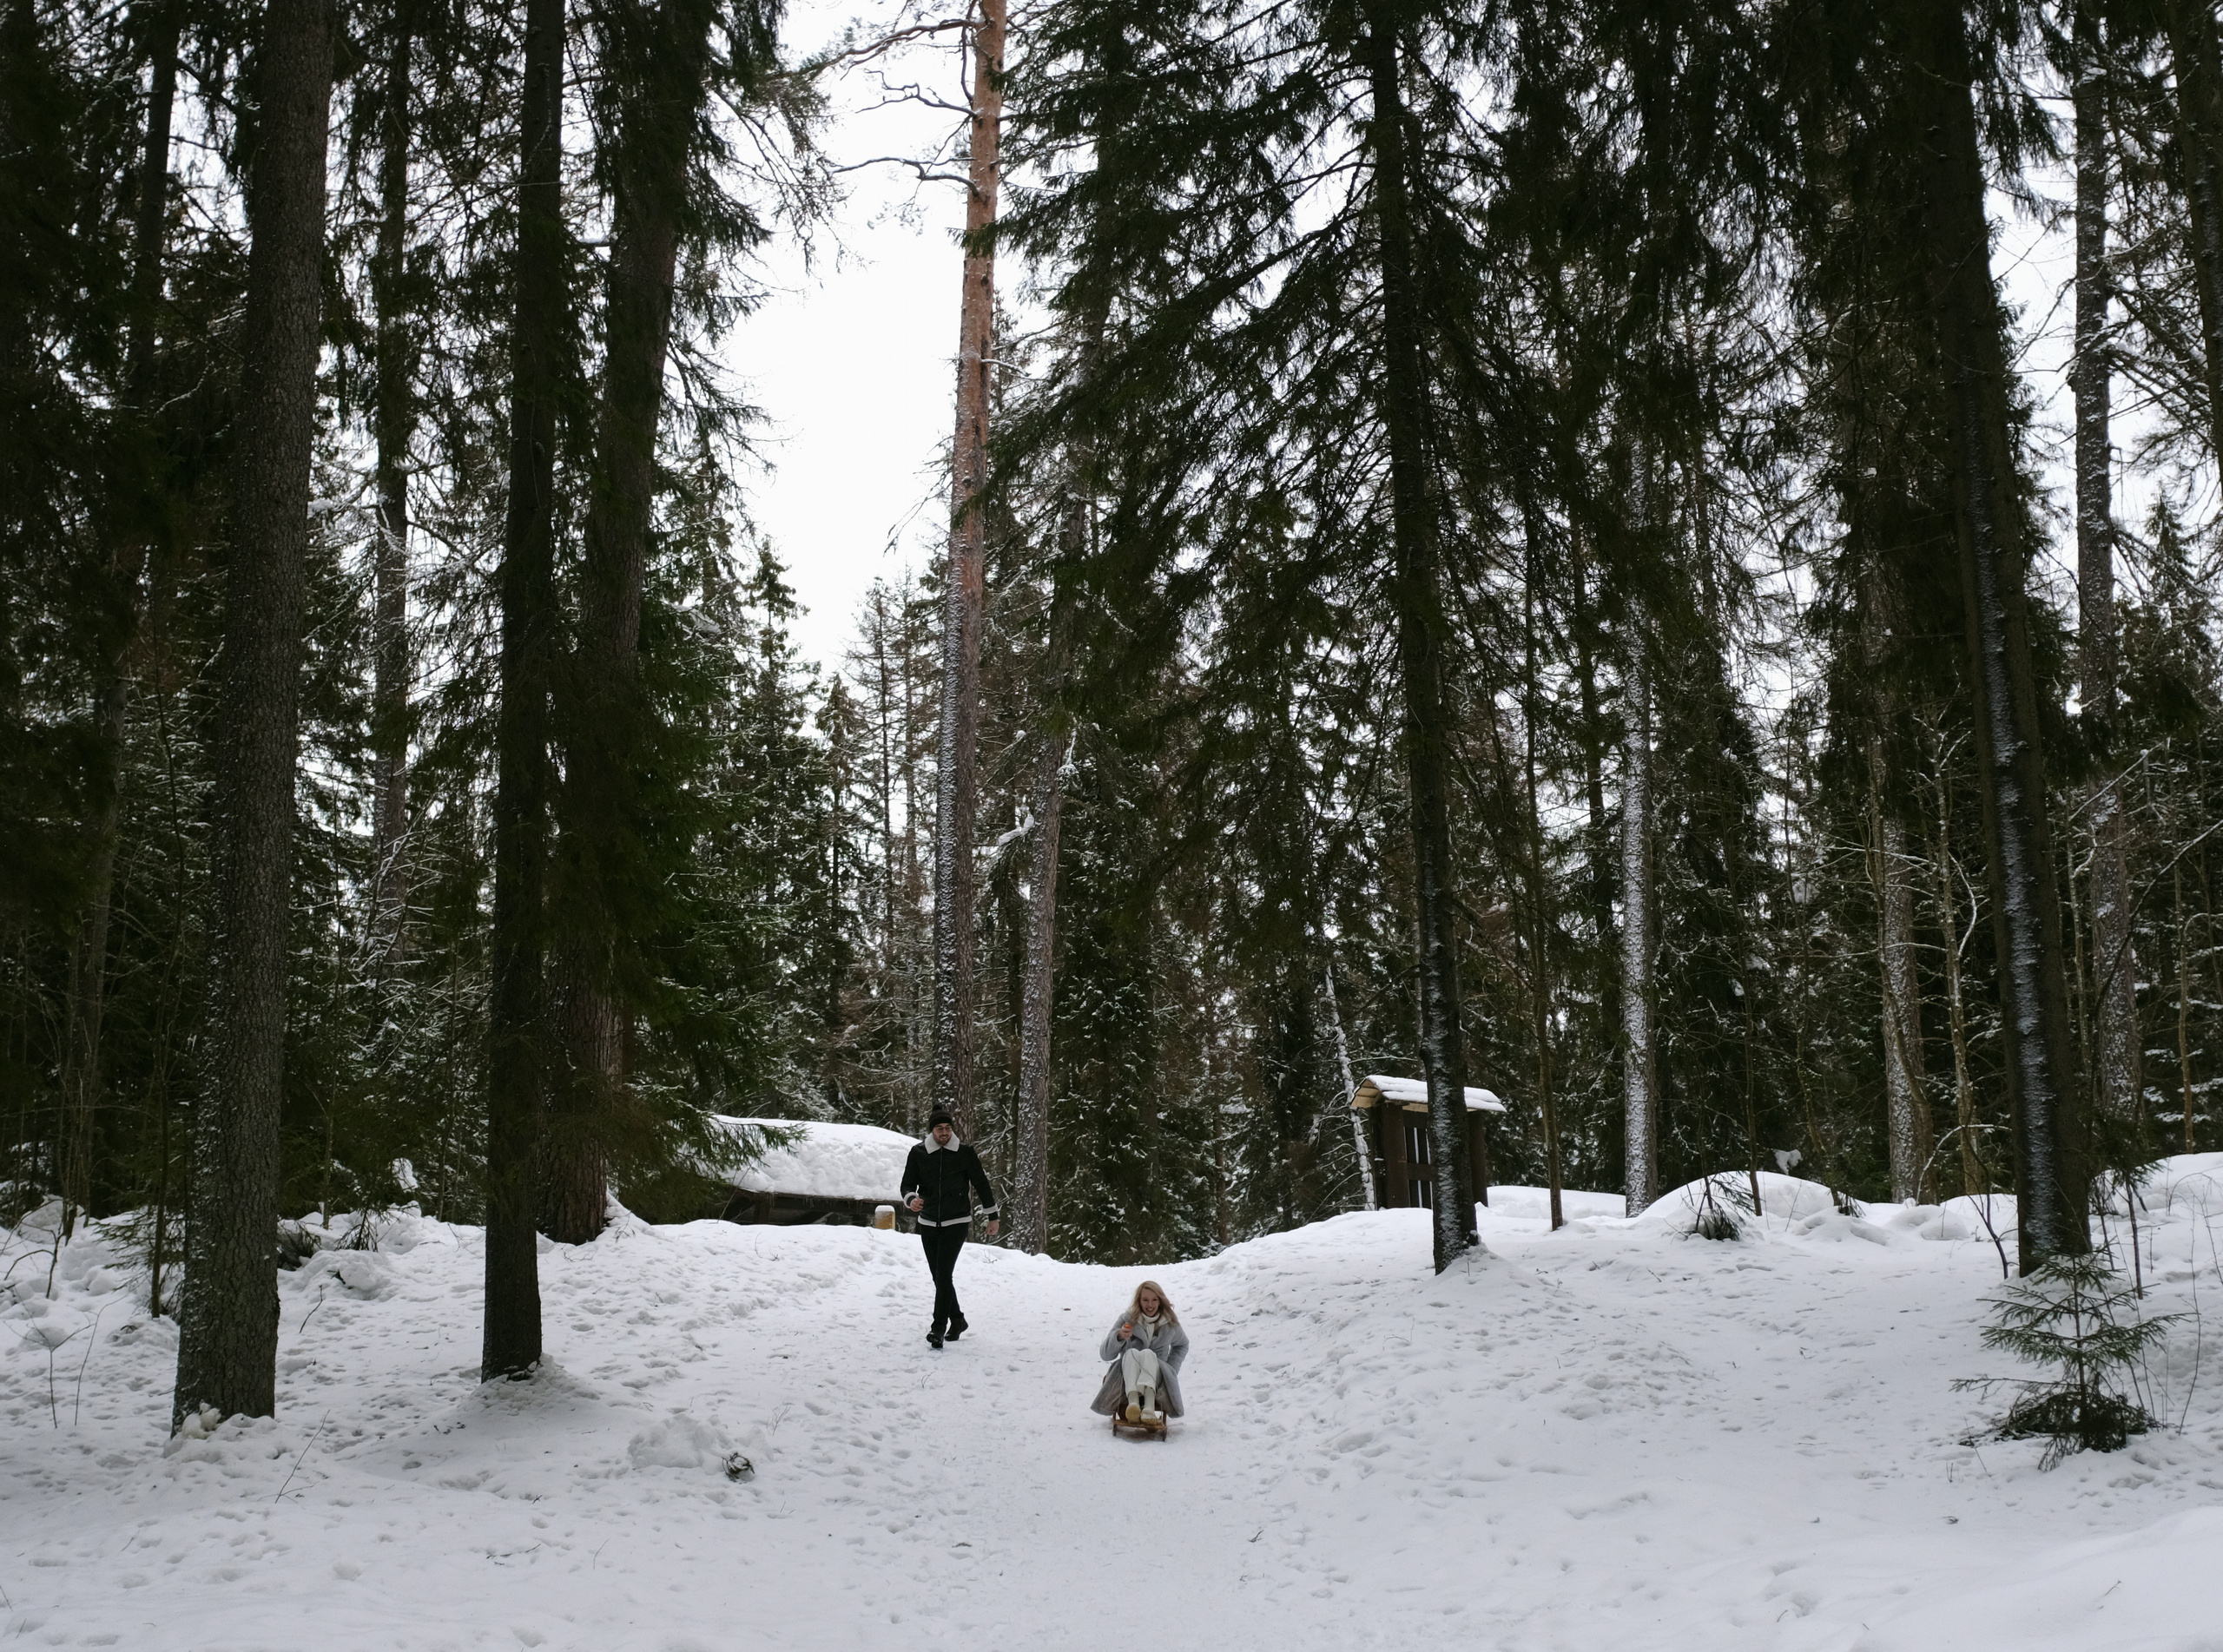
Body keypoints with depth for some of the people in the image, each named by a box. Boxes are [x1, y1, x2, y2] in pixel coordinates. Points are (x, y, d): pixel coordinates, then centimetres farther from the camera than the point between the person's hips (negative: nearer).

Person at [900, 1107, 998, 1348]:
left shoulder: (965, 1153, -4)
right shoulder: (918, 1153, -1)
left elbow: (981, 1184, 4)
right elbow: (908, 1183, -1)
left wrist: (992, 1217, 7)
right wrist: (911, 1200, -24)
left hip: (956, 1223, -3)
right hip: (928, 1223, 3)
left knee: (944, 1274, -15)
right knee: (939, 1277, 10)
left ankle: (939, 1328, -15)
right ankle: (957, 1320, 28)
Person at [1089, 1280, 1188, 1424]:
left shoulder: (1170, 1323, 8)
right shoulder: (1127, 1319, 2)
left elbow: (1182, 1345, 30)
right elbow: (1105, 1355, -2)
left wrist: (1171, 1368, 12)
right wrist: (1119, 1337, -23)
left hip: (1157, 1380, 0)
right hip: (1126, 1379, 0)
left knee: (1148, 1353, -30)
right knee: (1131, 1353, -31)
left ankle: (1149, 1406, -58)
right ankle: (1133, 1402, -58)